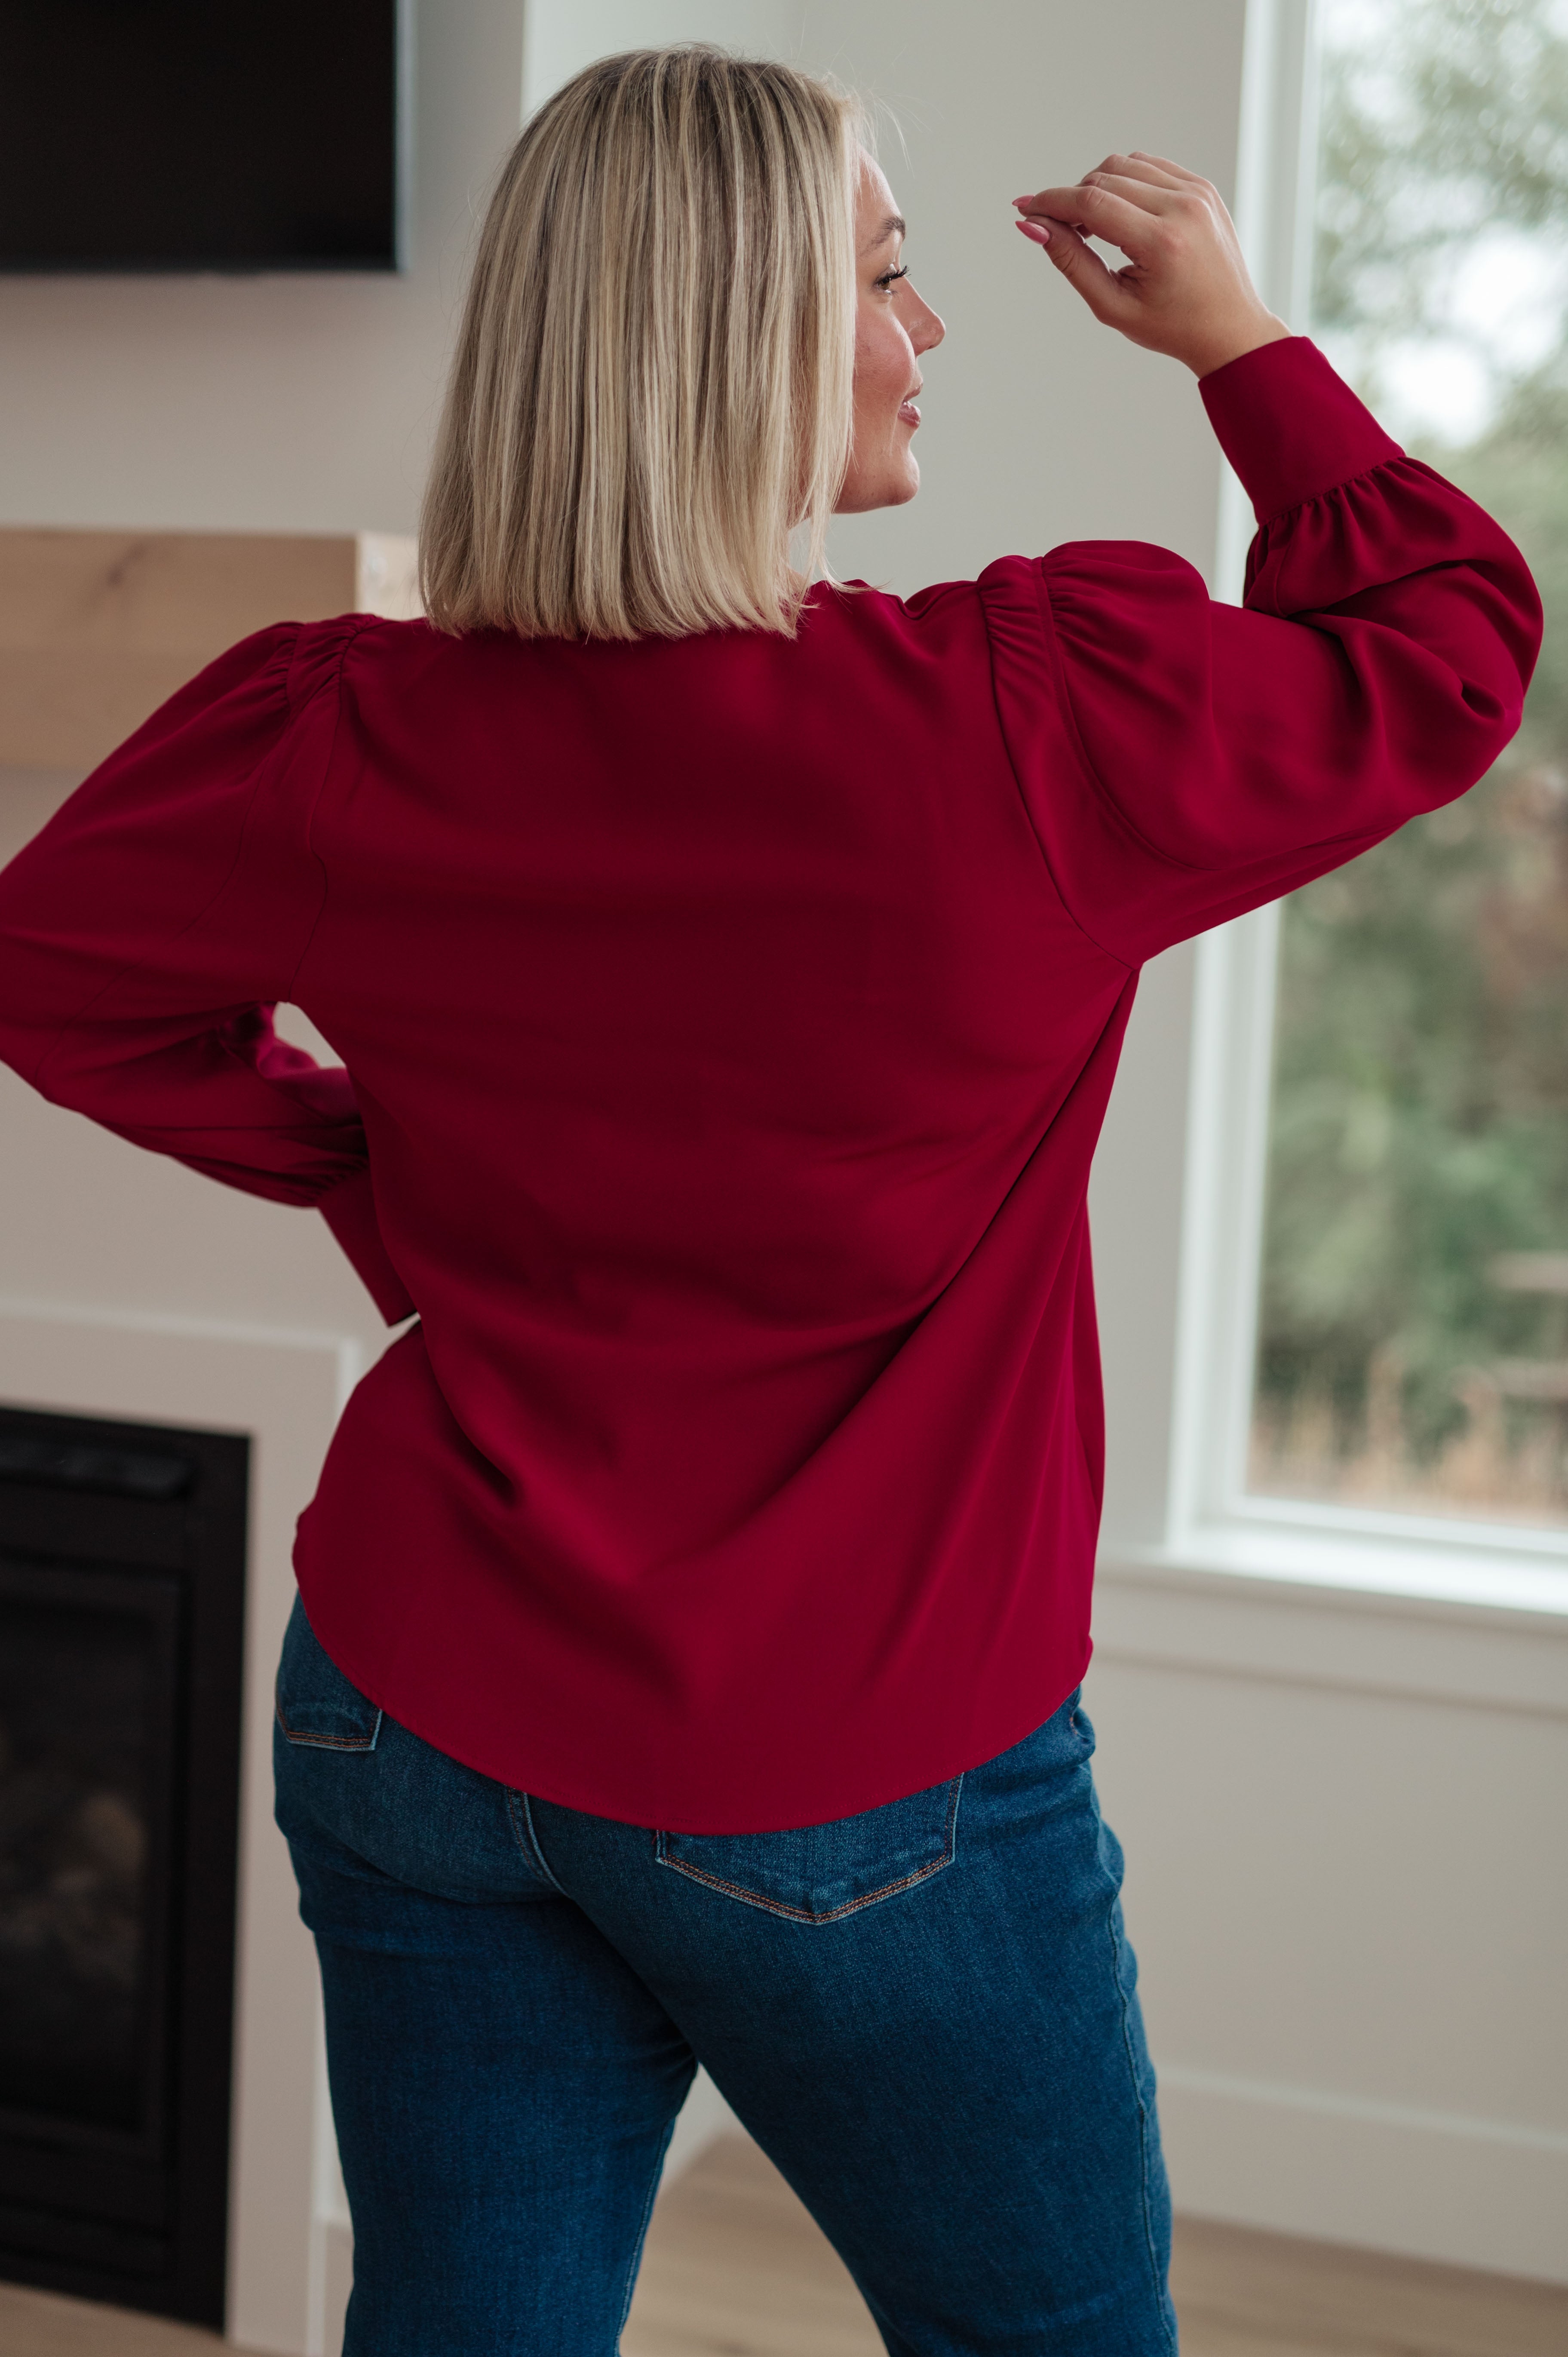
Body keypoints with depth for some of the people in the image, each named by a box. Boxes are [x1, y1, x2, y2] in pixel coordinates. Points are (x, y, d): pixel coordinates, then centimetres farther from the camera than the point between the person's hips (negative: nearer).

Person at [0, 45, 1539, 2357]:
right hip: (849, 1796, -4)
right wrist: (1241, 341, 8)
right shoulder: (1034, 731, -21)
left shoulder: (347, 744, -9)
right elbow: (1448, 647, -2)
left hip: (416, 1727, 4)